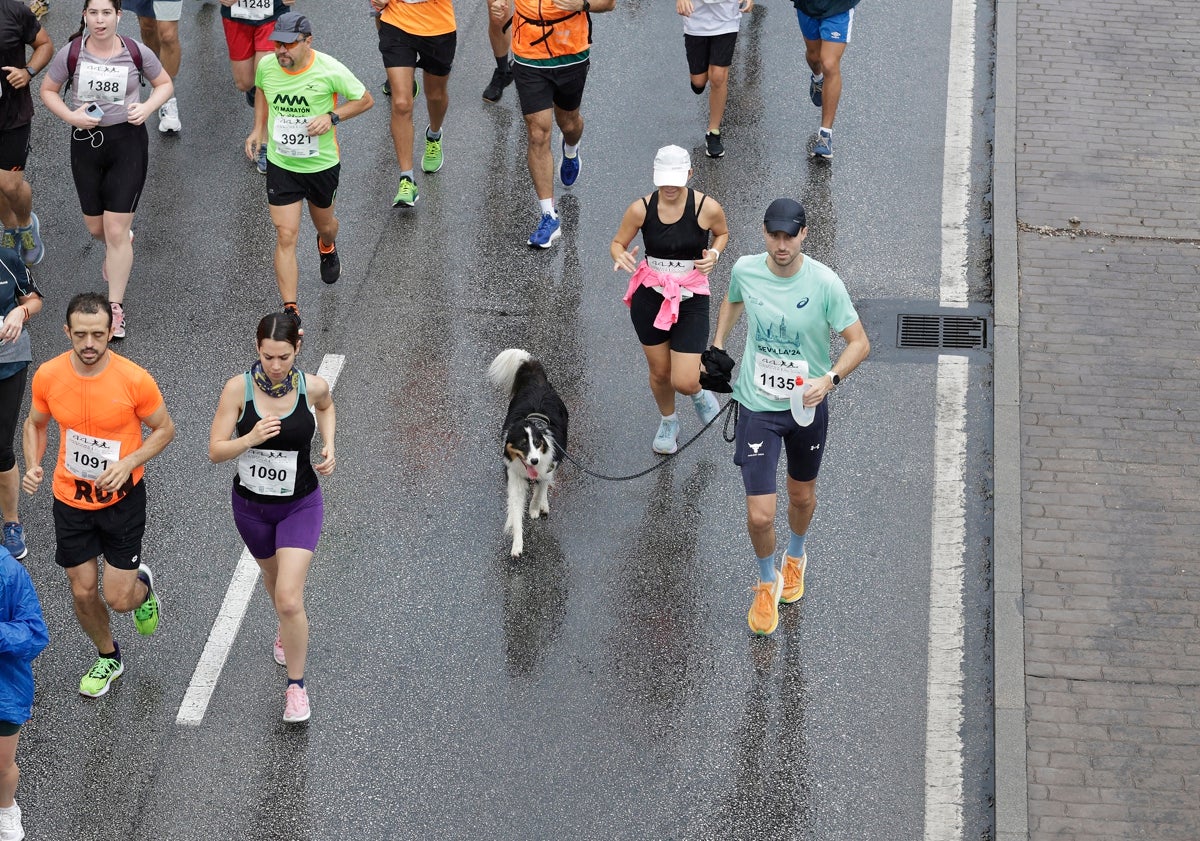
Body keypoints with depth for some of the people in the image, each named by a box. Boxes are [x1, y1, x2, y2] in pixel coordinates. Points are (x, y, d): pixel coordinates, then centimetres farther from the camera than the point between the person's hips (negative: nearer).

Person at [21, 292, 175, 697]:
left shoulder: (135, 380, -22)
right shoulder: (48, 376, -14)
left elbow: (164, 429, -7)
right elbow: (35, 424, 6)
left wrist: (128, 463, -23)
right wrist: (32, 465, -13)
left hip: (123, 499, -2)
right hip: (70, 500, 2)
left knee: (119, 599, 1)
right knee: (83, 592, 11)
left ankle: (143, 585, 39)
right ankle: (108, 658, 40)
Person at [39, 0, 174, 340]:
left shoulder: (136, 53, -9)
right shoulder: (71, 54, -8)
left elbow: (165, 84, 7)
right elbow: (48, 90, 5)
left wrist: (147, 107, -13)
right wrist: (69, 115, -13)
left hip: (128, 141, -2)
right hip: (86, 142, 2)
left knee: (115, 231, -6)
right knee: (95, 227, 15)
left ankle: (116, 307, 5)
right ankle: (119, 246, 54)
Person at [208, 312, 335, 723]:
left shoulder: (312, 386, -16)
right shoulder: (239, 388, -20)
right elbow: (216, 450, -18)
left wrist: (328, 446, -4)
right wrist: (250, 438, -35)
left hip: (300, 505, -2)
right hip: (251, 504, 2)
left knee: (289, 599, -12)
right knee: (274, 575, 27)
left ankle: (296, 685, 7)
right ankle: (289, 629, 60)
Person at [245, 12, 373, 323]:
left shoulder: (329, 70, -21)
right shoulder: (266, 66, -11)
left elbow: (365, 100, -8)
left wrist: (332, 116, -22)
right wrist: (258, 128, 3)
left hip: (322, 165, -1)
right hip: (281, 166, 1)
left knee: (324, 224, 24)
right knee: (285, 237, -7)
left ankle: (327, 248, 63)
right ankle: (291, 311, -4)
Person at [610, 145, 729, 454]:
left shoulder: (707, 208, -13)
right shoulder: (641, 209, -11)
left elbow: (722, 233, 9)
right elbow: (617, 243, 1)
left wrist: (714, 253, -12)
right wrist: (620, 256, -23)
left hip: (691, 300, -2)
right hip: (650, 297, 2)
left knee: (684, 382, -8)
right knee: (659, 373, 15)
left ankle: (699, 392, 31)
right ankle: (668, 422, 46)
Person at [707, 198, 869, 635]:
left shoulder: (825, 283, -19)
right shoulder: (745, 270, -11)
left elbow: (859, 342, -13)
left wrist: (829, 380, -27)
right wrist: (716, 347, 13)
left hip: (807, 406, 0)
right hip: (757, 406, 0)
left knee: (802, 496, 22)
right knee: (760, 515, -5)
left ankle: (794, 558, 55)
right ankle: (767, 583, 26)